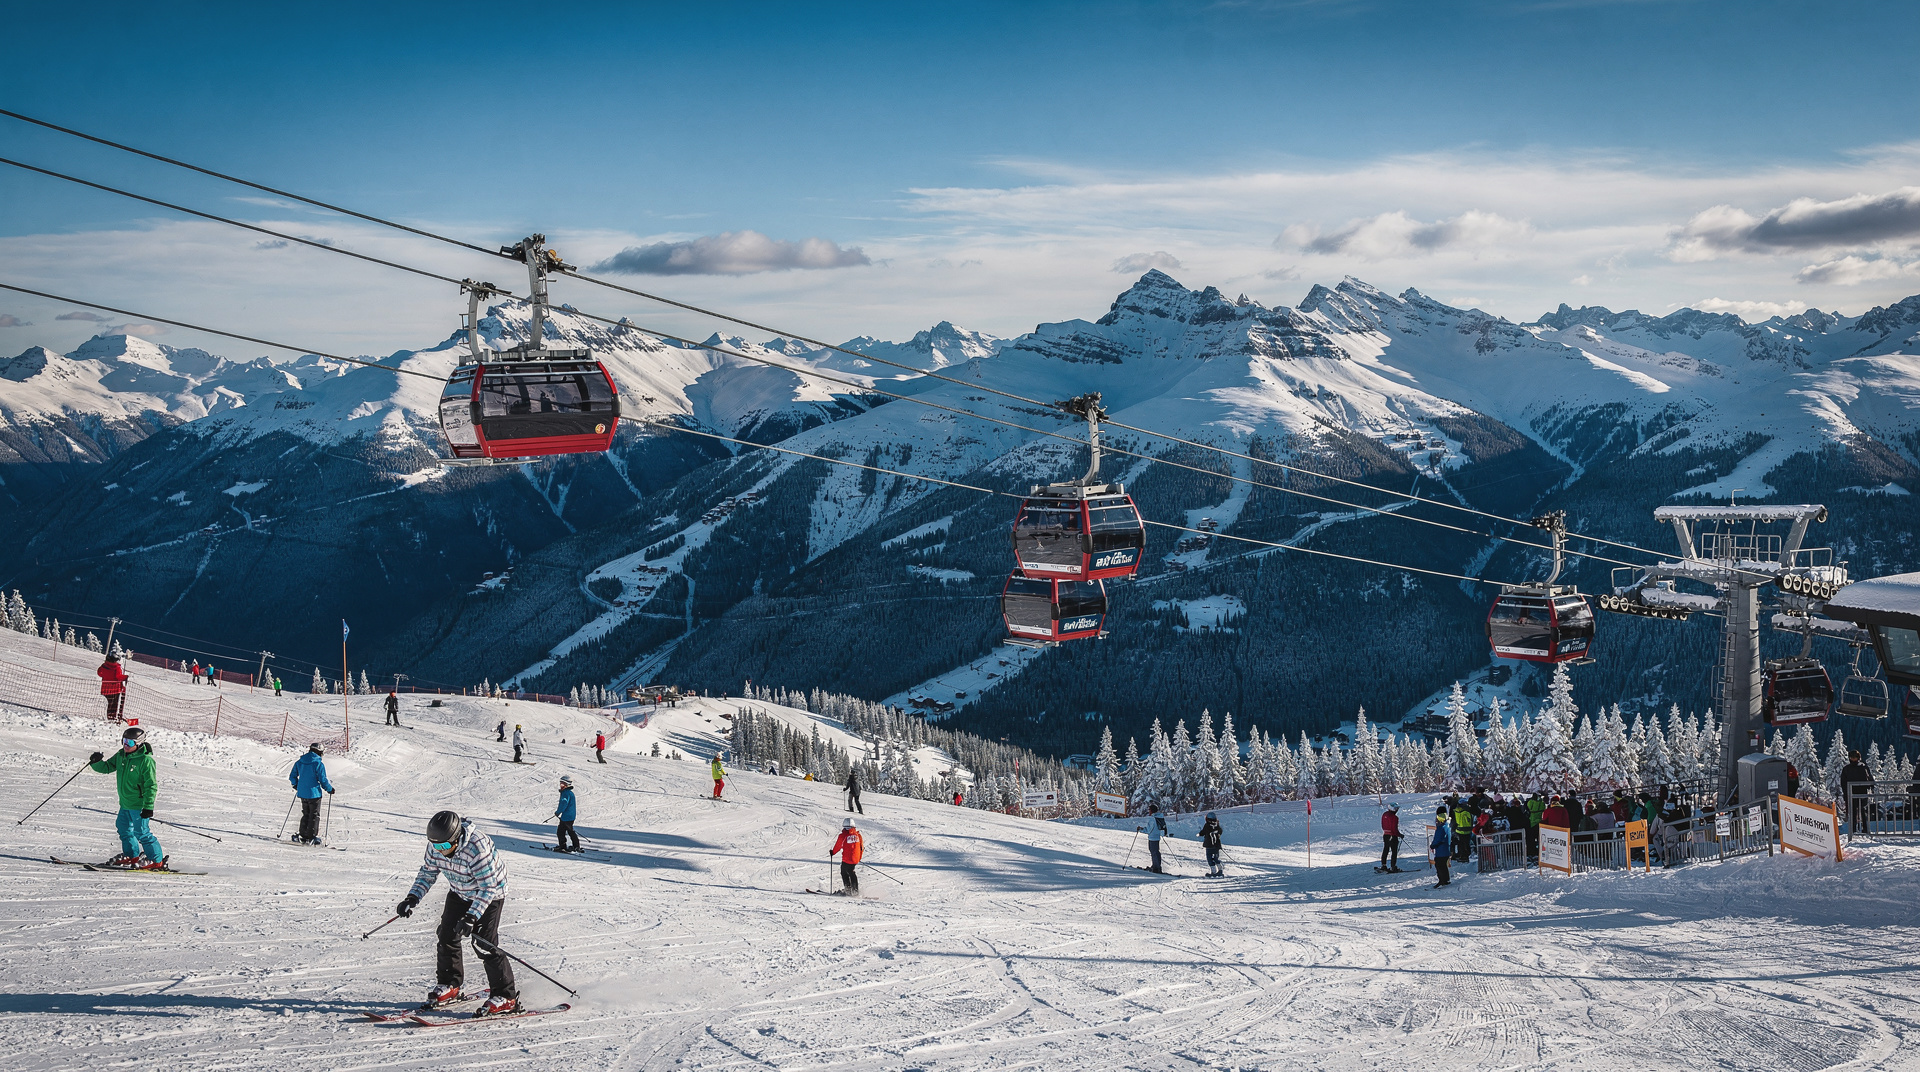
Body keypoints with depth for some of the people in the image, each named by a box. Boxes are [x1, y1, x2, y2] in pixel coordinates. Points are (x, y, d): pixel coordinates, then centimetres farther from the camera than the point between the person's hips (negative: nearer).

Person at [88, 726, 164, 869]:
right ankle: (132, 856, 37)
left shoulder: (146, 761, -19)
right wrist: (96, 763, -7)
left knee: (141, 833, -7)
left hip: (139, 804, -9)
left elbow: (151, 786, -18)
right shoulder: (121, 755, 5)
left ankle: (157, 861, 0)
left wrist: (148, 807, -21)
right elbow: (107, 767, 16)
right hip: (125, 803, 9)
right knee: (124, 828, 20)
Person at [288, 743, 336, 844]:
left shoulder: (299, 762, 5)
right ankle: (311, 837, 1)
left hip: (302, 793, 6)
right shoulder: (319, 764, -14)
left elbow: (292, 776, 12)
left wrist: (296, 786, 30)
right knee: (314, 816, 3)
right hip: (314, 793, -6)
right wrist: (330, 789, 3)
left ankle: (302, 835, 17)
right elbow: (323, 780, -14)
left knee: (306, 814, 18)